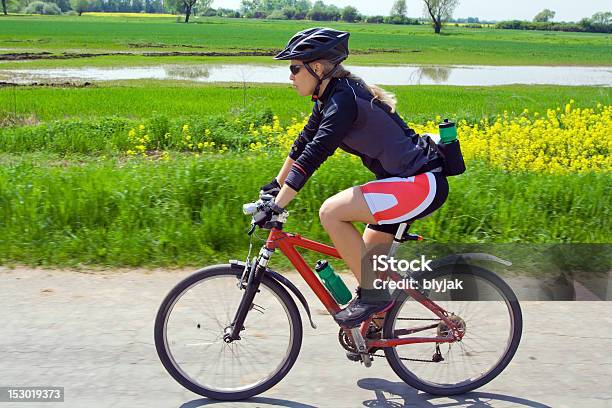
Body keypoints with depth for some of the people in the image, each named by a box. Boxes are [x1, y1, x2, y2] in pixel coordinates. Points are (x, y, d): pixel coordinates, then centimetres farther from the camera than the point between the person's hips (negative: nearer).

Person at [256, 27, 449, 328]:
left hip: (422, 184, -10)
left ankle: (372, 294, -7)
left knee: (330, 212, -20)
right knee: (366, 257, 15)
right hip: (410, 181, 10)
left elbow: (313, 156, -25)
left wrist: (276, 206, -23)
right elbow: (304, 142, 20)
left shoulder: (343, 100, -19)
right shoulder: (330, 98, 10)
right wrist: (276, 184, 26)